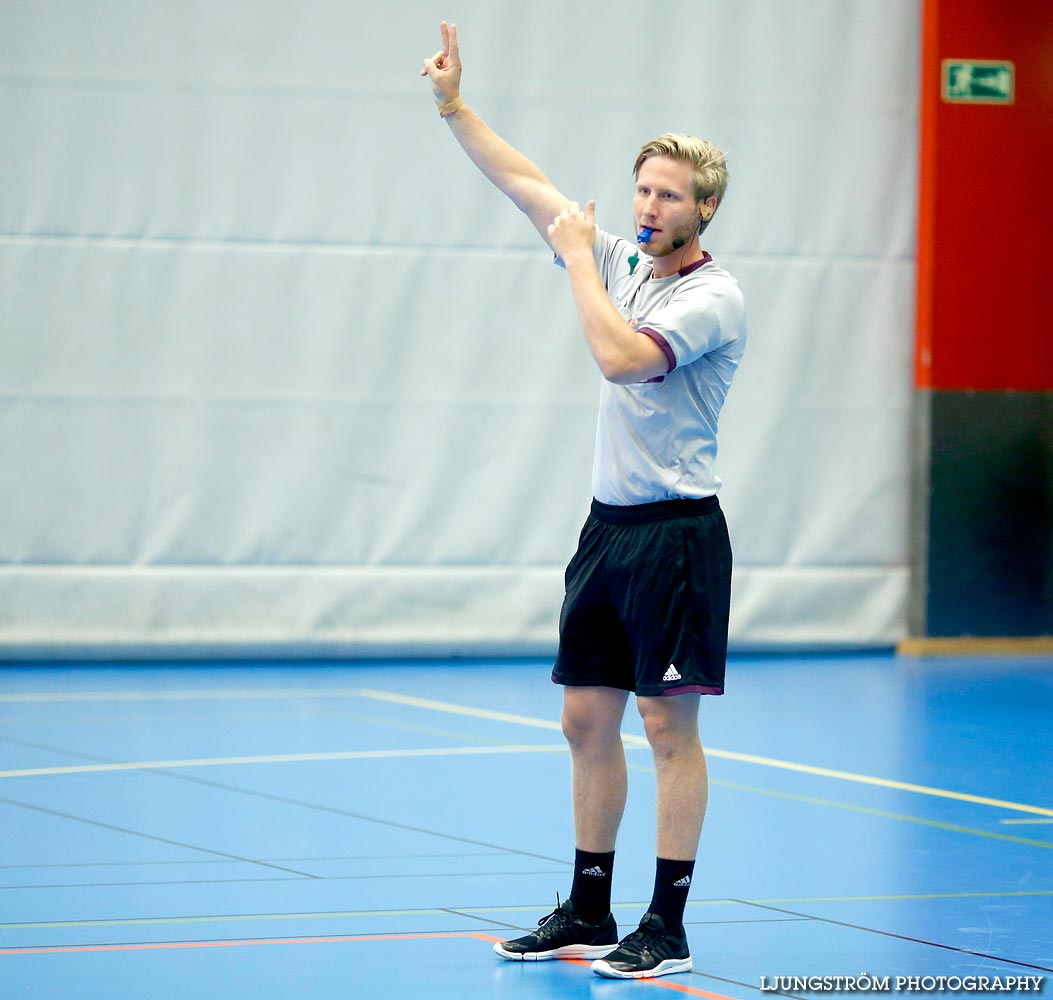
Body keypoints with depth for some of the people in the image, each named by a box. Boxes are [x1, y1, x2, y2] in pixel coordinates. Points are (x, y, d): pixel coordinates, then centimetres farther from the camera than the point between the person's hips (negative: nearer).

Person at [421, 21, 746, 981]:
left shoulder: (714, 296, -12)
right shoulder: (624, 262, 10)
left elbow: (619, 357, -25)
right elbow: (526, 184, 16)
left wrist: (578, 254, -13)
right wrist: (454, 107, 10)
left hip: (677, 532, -8)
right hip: (608, 523, 8)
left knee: (669, 724, -5)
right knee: (587, 721, 10)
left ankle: (667, 929, -2)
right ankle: (588, 914, 18)